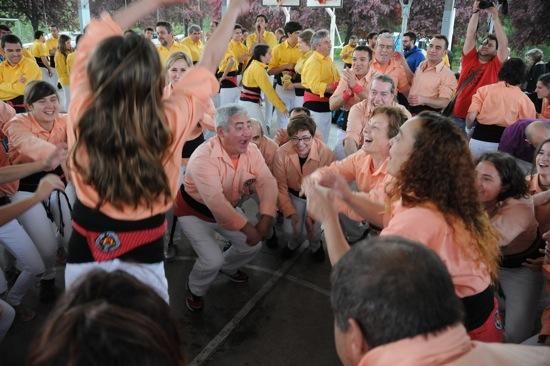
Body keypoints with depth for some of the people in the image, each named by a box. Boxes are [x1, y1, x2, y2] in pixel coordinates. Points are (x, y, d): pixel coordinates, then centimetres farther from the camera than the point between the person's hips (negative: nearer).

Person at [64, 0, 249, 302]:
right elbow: (209, 61, -10)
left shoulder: (80, 111, -19)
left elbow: (98, 34, -4)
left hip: (86, 246, 3)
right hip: (143, 253, -2)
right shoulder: (170, 121, -26)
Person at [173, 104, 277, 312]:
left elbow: (267, 182, -20)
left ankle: (227, 267, 39)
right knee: (212, 260, -17)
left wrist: (265, 219, -34)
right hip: (195, 212, -6)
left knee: (253, 245, 5)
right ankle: (195, 290, 18)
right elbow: (215, 202, -41)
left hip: (227, 208, 6)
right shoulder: (203, 158, -35)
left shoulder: (251, 150, -15)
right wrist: (247, 228, -37)